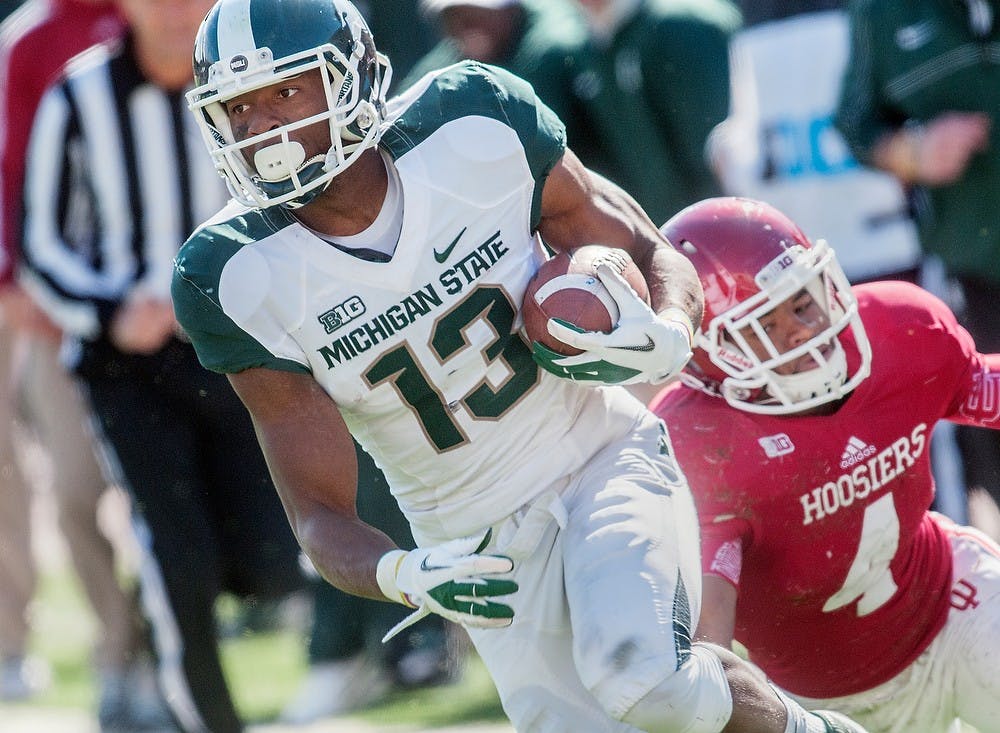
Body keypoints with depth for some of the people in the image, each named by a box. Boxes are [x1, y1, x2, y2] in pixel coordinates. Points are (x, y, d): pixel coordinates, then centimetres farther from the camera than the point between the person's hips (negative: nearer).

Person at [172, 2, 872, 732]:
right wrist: (399, 576, -36)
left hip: (604, 460, -2)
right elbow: (321, 515, -13)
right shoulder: (243, 277, -15)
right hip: (481, 550, 2)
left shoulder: (474, 130, -16)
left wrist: (664, 339, -27)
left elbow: (657, 258, -3)